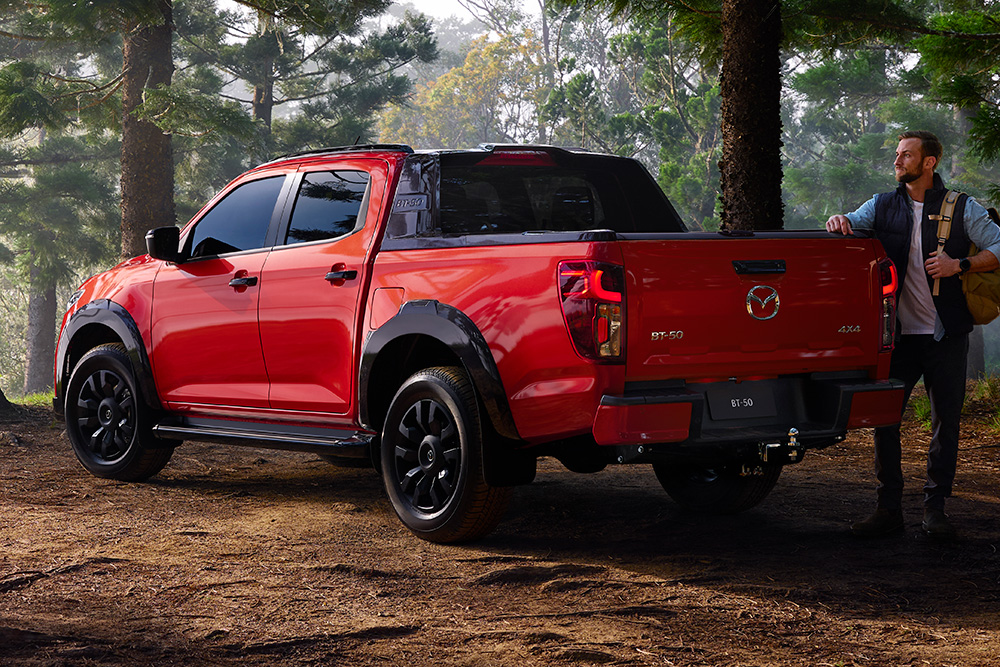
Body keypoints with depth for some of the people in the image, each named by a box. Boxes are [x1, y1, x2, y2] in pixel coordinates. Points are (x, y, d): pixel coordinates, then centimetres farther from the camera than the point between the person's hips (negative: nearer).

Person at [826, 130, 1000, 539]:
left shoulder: (961, 209, 2)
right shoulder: (883, 206, 10)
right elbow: (850, 226, 1)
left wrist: (959, 265, -14)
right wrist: (838, 222, -22)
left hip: (946, 336, -2)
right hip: (899, 333, 2)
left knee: (946, 422, 2)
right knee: (884, 418, -1)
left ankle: (935, 509, 11)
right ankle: (888, 509, 6)